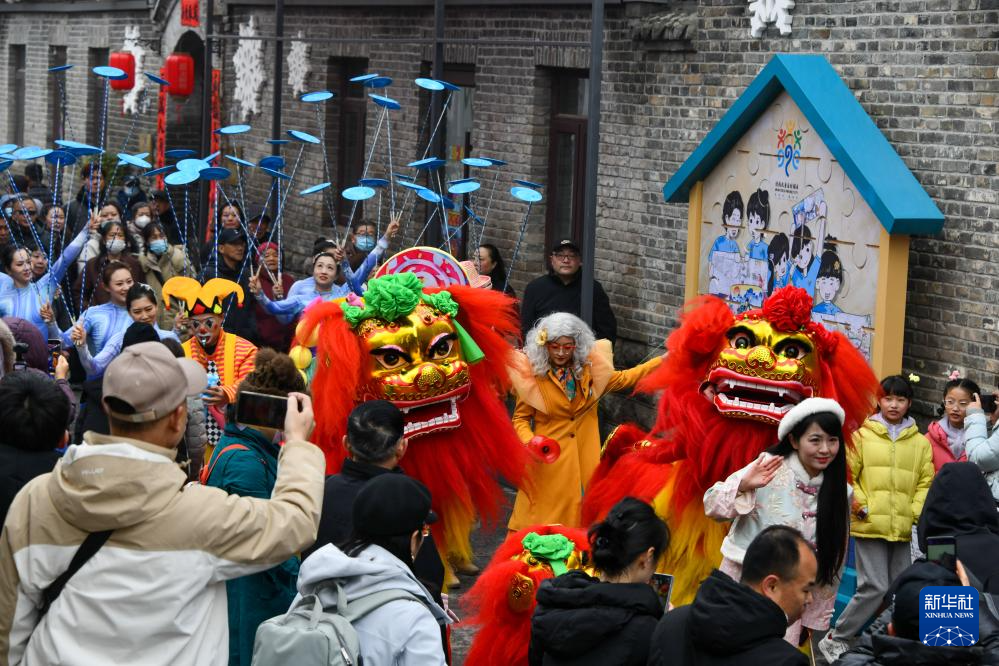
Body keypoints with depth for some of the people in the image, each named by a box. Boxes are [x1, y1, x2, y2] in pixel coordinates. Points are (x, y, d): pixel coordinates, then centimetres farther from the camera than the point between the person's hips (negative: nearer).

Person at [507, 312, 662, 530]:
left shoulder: (590, 367, 2)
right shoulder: (533, 373, -8)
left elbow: (624, 379, 16)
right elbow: (520, 418, -1)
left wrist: (664, 361, 11)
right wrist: (530, 442, -20)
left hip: (584, 462, 3)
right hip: (548, 462, -3)